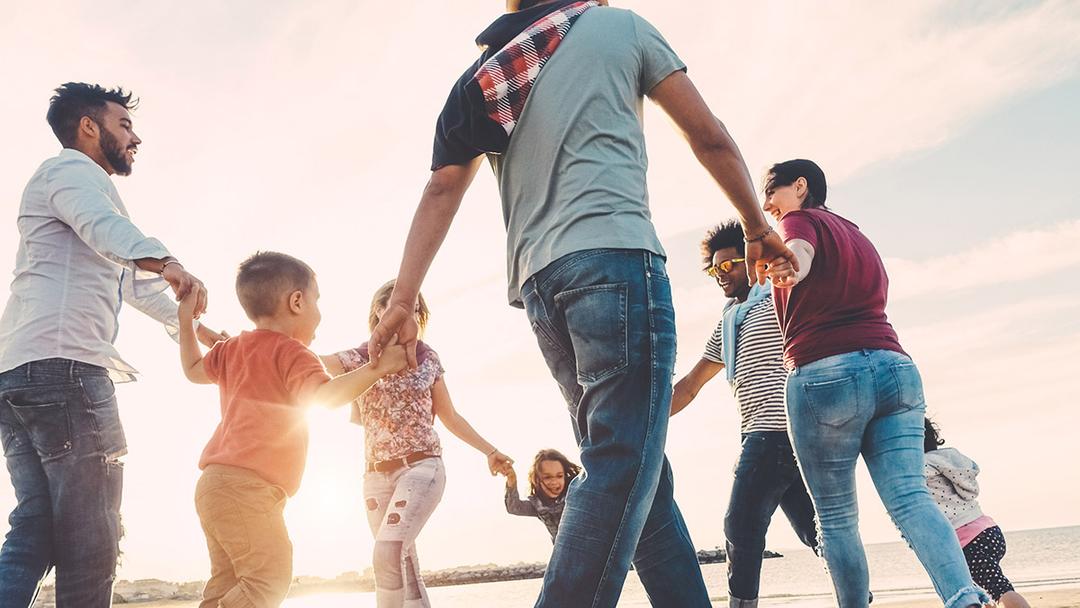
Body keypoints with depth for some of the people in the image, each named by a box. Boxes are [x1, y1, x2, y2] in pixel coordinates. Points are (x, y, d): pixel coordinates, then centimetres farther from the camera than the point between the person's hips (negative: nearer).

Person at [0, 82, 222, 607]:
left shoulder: (69, 182, 35)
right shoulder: (73, 170, 4)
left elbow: (128, 281, 44)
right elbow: (105, 225, -22)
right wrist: (167, 263, -41)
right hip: (62, 365, -10)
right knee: (91, 544, -8)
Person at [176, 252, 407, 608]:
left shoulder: (232, 349, 17)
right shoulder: (291, 352, -9)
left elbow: (194, 370, 35)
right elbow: (323, 395, -27)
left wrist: (185, 321, 44)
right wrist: (377, 368, -32)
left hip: (217, 483, 10)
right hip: (248, 487, -10)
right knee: (270, 578, -12)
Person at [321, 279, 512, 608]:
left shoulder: (428, 358, 6)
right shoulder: (358, 358, 3)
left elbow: (450, 417, 15)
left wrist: (490, 451, 13)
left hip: (421, 466, -2)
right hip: (377, 475, 2)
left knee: (388, 552, -23)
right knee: (403, 567, 5)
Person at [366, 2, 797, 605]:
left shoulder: (481, 76, 21)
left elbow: (441, 192, 11)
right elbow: (709, 137, 10)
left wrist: (403, 300, 8)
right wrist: (758, 227, 21)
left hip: (539, 285, 6)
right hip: (615, 259, -6)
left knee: (639, 472, 11)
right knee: (622, 471, -11)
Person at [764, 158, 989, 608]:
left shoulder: (801, 220, 4)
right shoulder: (857, 236, 28)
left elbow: (799, 254, -22)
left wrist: (787, 266, -43)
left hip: (826, 374, -6)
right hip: (896, 367, 6)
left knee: (836, 519, 4)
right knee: (911, 498, -7)